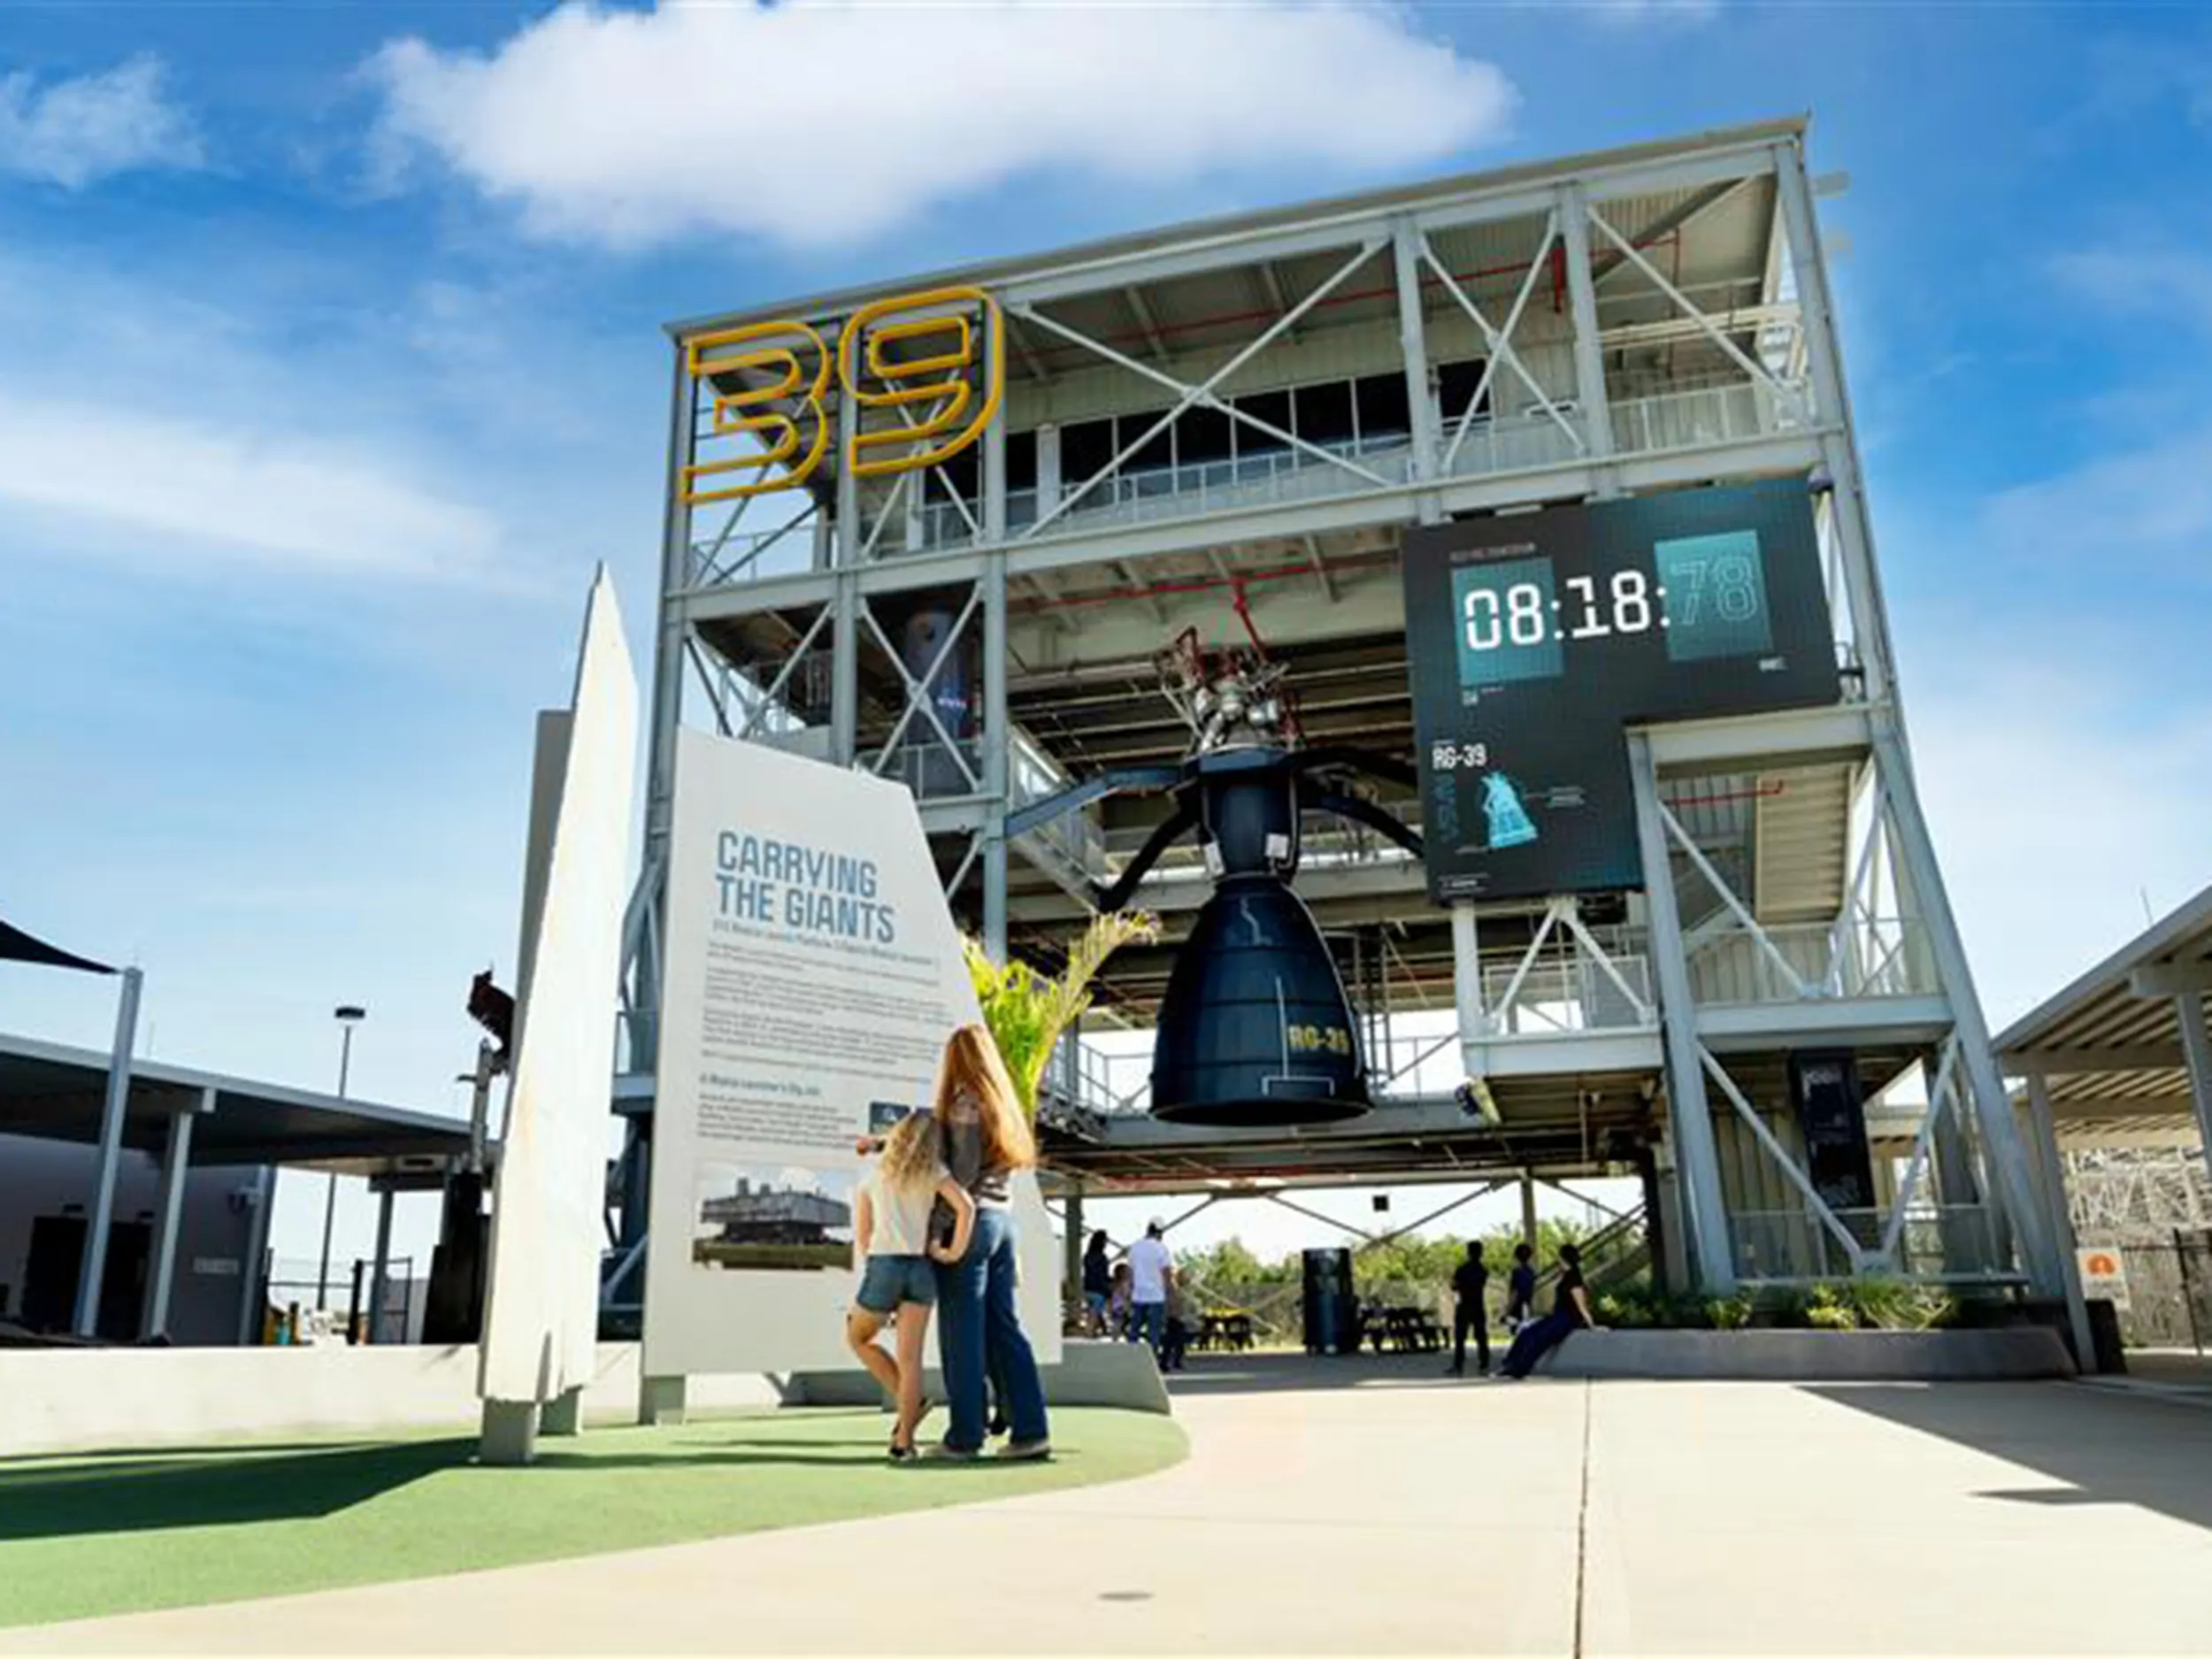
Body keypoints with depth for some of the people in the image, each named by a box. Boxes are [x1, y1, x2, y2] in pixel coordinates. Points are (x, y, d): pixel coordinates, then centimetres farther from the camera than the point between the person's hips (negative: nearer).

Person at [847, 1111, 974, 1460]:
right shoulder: (935, 1172, 7)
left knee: (857, 1337, 23)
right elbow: (967, 1208, -10)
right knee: (910, 1356, 3)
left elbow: (862, 1235, 15)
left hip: (883, 1267, 0)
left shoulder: (874, 1175, 14)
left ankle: (909, 1403, 15)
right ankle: (903, 1441, -1)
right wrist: (954, 1252, -5)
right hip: (920, 1268, 0)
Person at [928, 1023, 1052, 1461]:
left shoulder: (965, 1103, -10)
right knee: (1003, 1327, 8)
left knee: (962, 1333, -1)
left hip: (971, 1220, -8)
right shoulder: (1001, 1103, 15)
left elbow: (964, 1170, -17)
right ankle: (1030, 1429, 6)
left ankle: (964, 1437, 4)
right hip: (1002, 1219, 8)